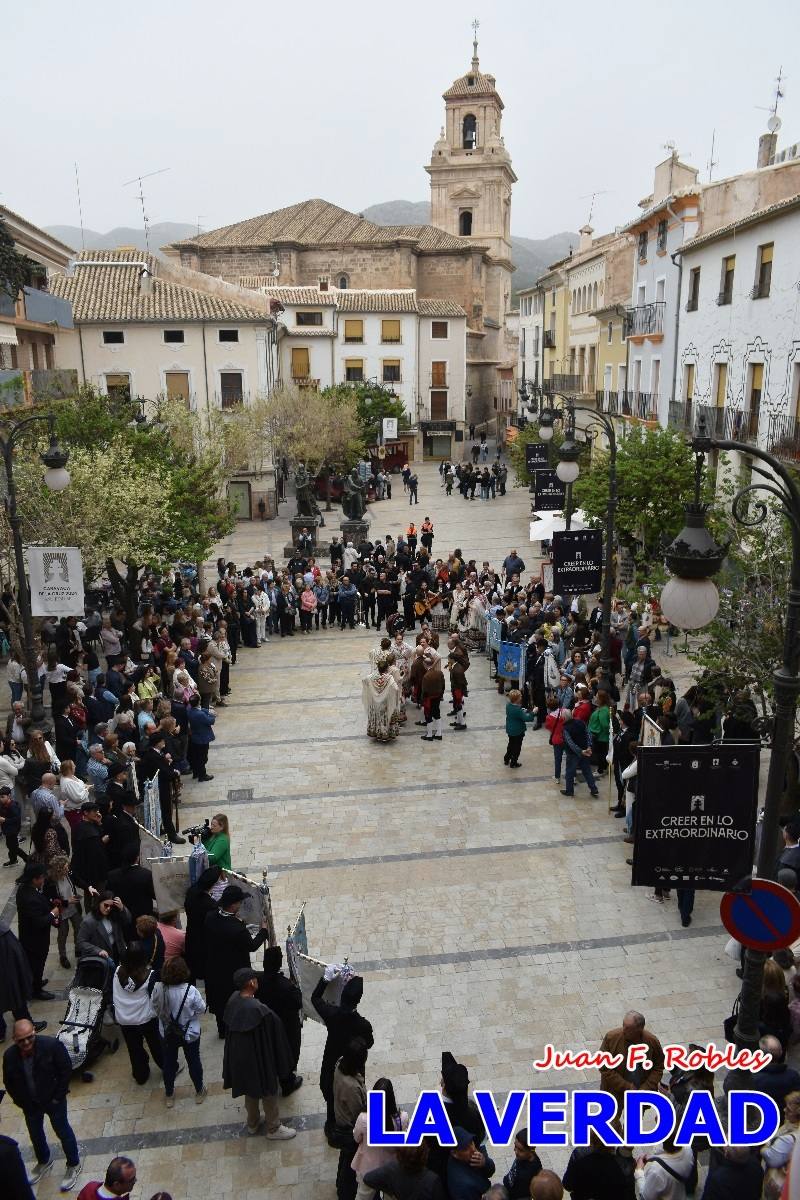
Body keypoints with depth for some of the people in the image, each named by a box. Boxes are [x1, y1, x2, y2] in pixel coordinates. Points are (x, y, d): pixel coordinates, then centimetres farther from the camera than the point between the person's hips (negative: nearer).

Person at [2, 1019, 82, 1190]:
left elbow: (66, 1070, -17)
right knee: (35, 1134, 24)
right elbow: (8, 1082, 0)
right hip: (29, 1104, 4)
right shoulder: (10, 1055, -18)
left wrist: (58, 1097, -14)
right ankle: (44, 1162, 52)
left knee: (63, 1131, 12)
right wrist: (20, 1101, -1)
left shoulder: (52, 1045, -28)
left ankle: (74, 1165, 35)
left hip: (53, 1100, -4)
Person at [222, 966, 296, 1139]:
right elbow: (273, 1037, -22)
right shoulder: (258, 1010, -36)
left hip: (239, 1055, 7)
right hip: (259, 1057, -7)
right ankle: (274, 1128, 35)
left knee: (251, 1088, 29)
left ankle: (252, 1123, 48)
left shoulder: (233, 1000, -14)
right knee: (269, 1091, 17)